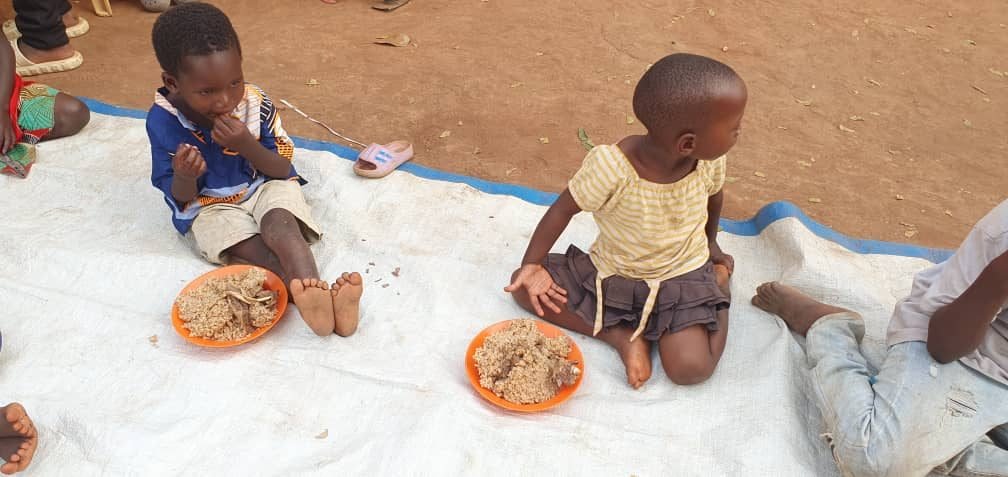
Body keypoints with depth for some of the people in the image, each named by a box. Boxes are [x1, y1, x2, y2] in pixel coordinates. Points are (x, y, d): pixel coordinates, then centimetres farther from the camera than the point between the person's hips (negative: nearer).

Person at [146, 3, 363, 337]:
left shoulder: (255, 102, -15)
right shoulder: (164, 120, -14)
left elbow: (282, 170, -9)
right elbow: (181, 198, -8)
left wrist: (247, 145, -28)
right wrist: (184, 177, -32)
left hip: (266, 187, 0)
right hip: (211, 206, 0)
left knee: (280, 223, -33)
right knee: (252, 249, -29)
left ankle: (312, 295, -51)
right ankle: (320, 296, -45)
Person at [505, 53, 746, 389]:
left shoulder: (710, 161, -18)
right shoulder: (612, 168, -32)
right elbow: (564, 209, -16)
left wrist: (710, 245, 25)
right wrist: (532, 265, -18)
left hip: (682, 276, 1)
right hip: (610, 273, 0)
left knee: (691, 368, -20)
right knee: (524, 285, -12)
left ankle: (719, 279, 8)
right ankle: (622, 335, -14)